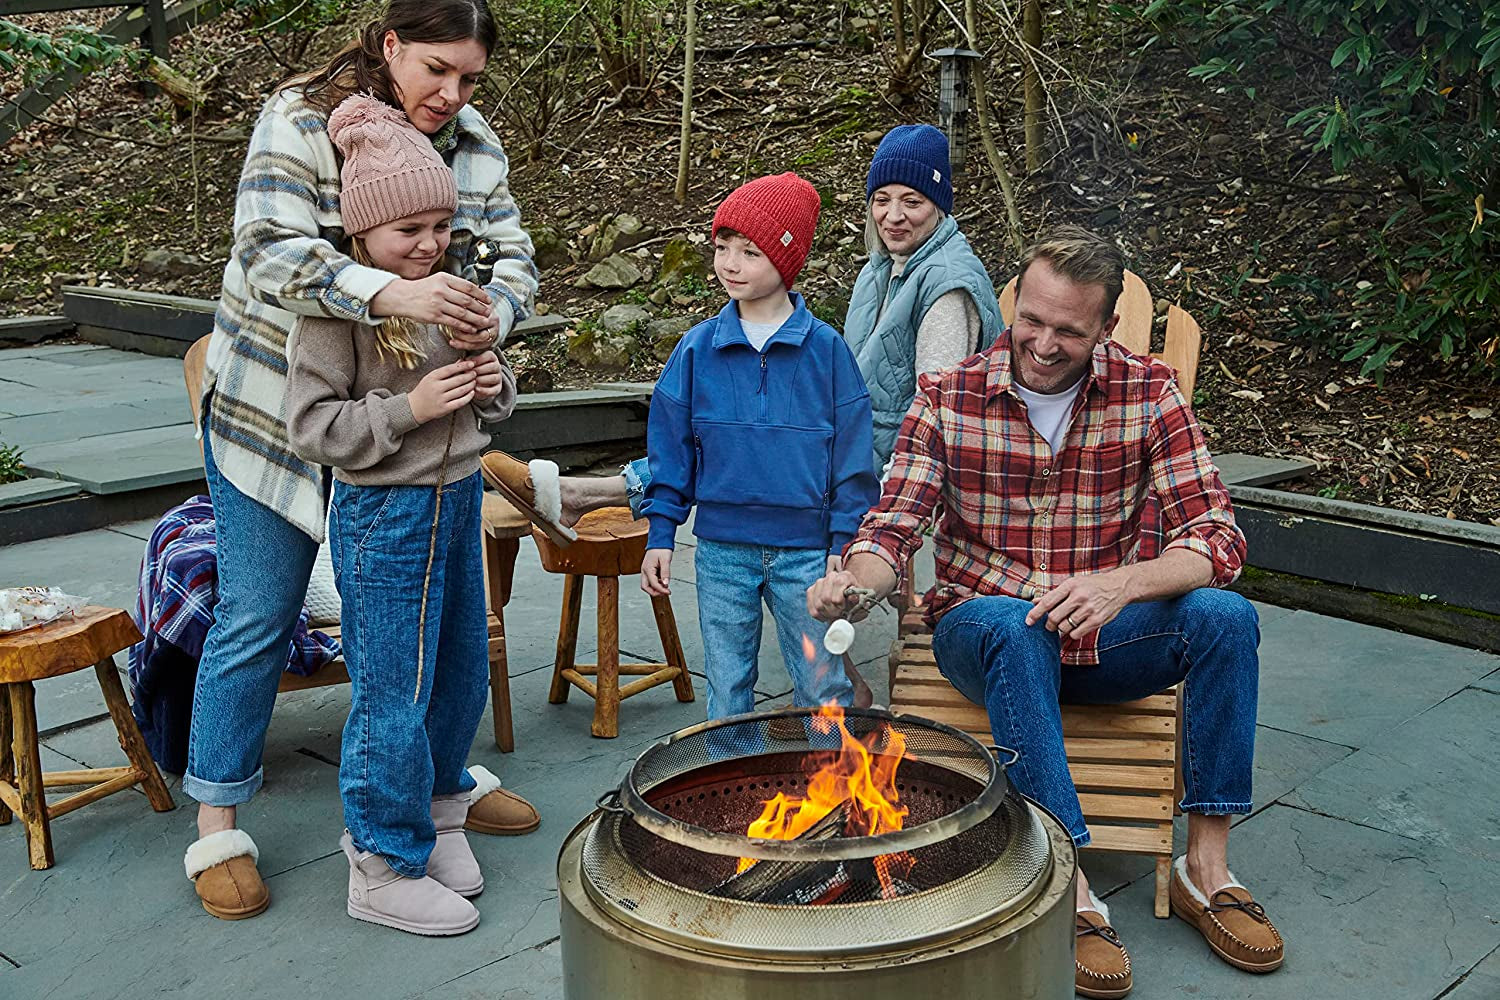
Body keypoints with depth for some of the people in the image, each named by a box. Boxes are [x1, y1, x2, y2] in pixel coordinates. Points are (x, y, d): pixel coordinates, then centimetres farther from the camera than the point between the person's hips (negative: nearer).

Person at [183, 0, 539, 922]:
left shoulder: (476, 147, -1)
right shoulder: (301, 121, -17)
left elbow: (515, 257, -6)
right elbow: (271, 251, -31)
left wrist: (495, 313, -31)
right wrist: (395, 294, -47)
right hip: (276, 405, -5)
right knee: (259, 616, 0)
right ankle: (218, 824, 15)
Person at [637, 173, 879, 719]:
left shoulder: (825, 348, -4)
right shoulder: (697, 349, 0)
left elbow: (852, 453, -2)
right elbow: (670, 449, 5)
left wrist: (844, 542, -4)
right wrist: (660, 535, 2)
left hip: (805, 550, -2)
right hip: (721, 550, 2)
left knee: (825, 690, 9)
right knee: (727, 690, 14)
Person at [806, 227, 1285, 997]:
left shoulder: (1148, 394, -6)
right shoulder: (947, 398, -7)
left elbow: (1216, 537, -13)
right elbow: (893, 526, -10)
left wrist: (1121, 585, -33)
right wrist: (851, 581, -34)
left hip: (1101, 637, 2)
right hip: (980, 631, -1)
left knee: (1224, 616, -25)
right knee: (1012, 624, -37)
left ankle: (1206, 869, -14)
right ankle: (1071, 891, -33)